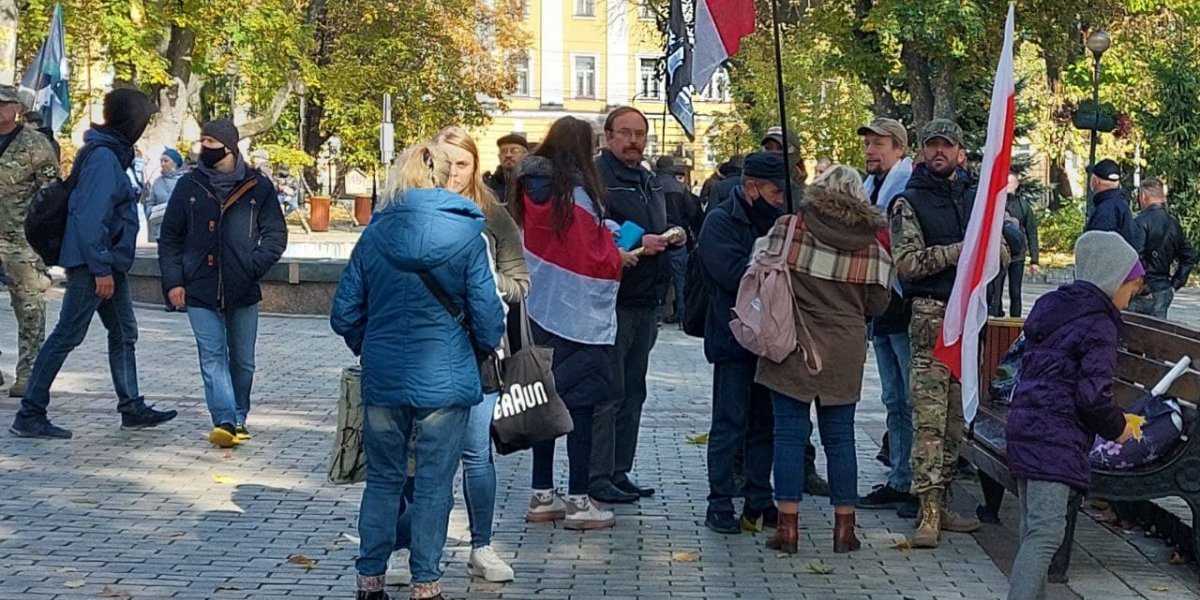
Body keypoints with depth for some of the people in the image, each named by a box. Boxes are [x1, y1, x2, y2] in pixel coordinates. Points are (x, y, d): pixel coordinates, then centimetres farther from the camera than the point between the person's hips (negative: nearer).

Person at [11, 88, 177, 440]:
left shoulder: (112, 154, 14)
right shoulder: (102, 157, -16)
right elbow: (90, 217, -22)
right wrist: (101, 269, -23)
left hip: (110, 264, 11)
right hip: (94, 264, -11)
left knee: (123, 333, 16)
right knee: (67, 335, -7)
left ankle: (132, 409, 25)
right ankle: (29, 415, -4)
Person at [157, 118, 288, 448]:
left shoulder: (258, 186, 2)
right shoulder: (189, 185, 5)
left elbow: (276, 235, 5)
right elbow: (169, 238, 9)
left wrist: (253, 267, -10)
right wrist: (173, 281, -1)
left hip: (243, 293, 0)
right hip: (200, 291, 0)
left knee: (242, 361, 9)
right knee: (212, 357, -11)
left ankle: (238, 419, 24)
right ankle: (226, 421, -18)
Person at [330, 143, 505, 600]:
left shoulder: (375, 234, 0)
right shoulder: (467, 236, -6)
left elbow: (344, 313, 3)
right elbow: (487, 314, -6)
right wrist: (487, 348, 14)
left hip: (383, 378, 2)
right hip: (445, 378, -2)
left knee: (382, 479, 14)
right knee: (433, 484, 6)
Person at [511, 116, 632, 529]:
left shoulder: (532, 189, 7)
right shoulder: (577, 194, -16)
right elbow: (595, 260, -16)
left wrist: (604, 240, 15)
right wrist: (620, 258, 4)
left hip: (540, 313, 8)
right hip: (579, 317, -8)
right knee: (581, 406, -1)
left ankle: (542, 496, 19)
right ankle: (578, 503, 1)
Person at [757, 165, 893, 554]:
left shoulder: (788, 229, -6)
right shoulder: (871, 242, -2)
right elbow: (878, 303, 2)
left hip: (792, 346, -1)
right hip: (845, 353, 2)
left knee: (790, 434, 4)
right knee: (840, 437, 10)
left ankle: (787, 526, 3)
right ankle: (844, 527, 13)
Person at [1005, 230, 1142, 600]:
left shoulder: (1050, 308, 16)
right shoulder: (1099, 326, -10)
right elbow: (1093, 396, -17)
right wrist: (1118, 428, 2)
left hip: (1023, 425, 9)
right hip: (1057, 438, -9)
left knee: (1032, 528, 13)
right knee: (1047, 530, -12)